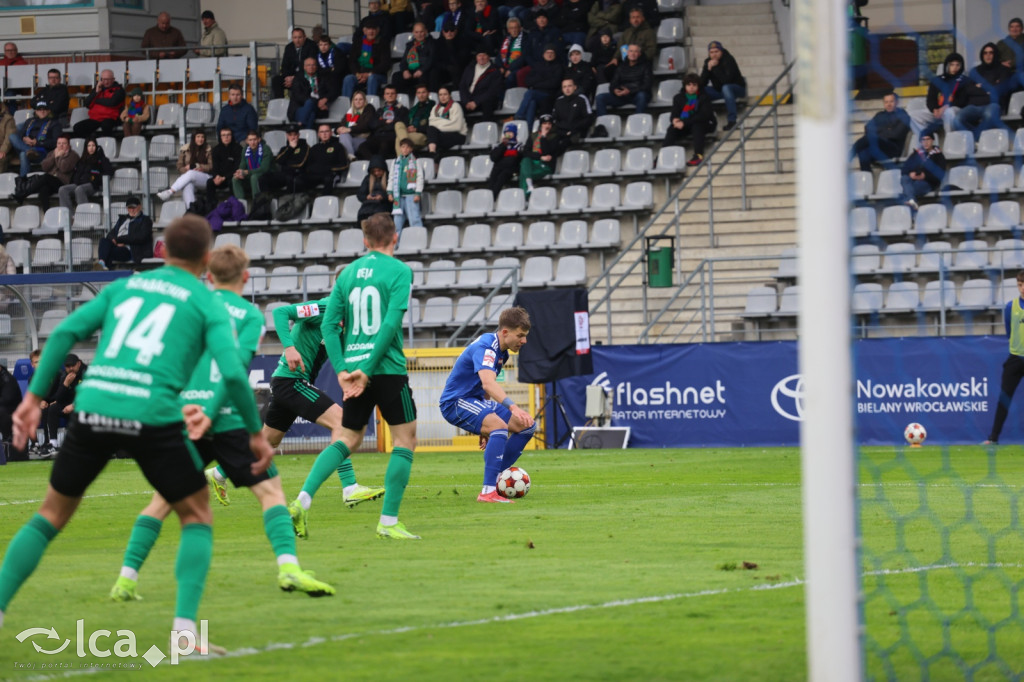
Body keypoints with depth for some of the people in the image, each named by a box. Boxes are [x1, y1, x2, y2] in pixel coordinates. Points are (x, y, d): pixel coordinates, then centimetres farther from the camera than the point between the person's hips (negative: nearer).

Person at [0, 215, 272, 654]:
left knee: (52, 515, 19)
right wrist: (256, 432, 8)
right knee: (197, 517, 14)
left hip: (93, 408, 3)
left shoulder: (125, 286, 20)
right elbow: (232, 374, -4)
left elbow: (66, 332, 10)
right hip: (152, 417, -3)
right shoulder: (208, 306, 9)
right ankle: (185, 627, -1)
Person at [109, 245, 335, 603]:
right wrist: (209, 414, -16)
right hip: (228, 419, -3)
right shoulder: (250, 314, 4)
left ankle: (126, 578, 6)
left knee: (163, 499, 13)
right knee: (270, 489, 2)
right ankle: (288, 567, -16)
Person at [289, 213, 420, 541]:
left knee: (348, 440, 16)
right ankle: (388, 522, 0)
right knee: (405, 439, 6)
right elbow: (391, 323, -15)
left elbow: (329, 325, 5)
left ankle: (303, 499, -2)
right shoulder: (399, 271, -4)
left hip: (353, 370, 5)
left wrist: (343, 371, 0)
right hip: (387, 367, -5)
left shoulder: (348, 273, 11)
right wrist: (367, 370, -15)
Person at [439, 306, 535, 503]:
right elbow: (488, 383, -41)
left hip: (476, 400, 10)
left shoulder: (501, 351, 10)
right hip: (456, 401, -10)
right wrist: (513, 407, -54)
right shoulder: (485, 347, -23)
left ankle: (497, 479, 10)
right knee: (499, 426, -33)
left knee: (527, 425, 4)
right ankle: (488, 491, -35)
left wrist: (484, 426, 27)